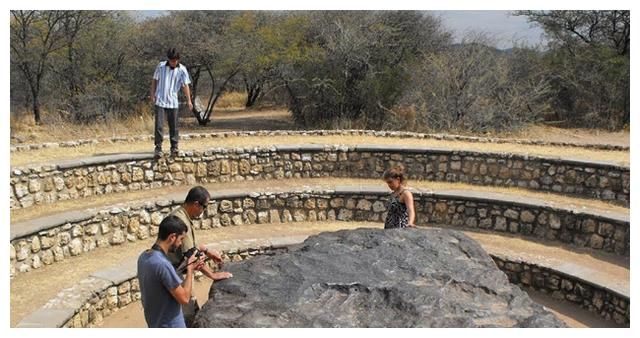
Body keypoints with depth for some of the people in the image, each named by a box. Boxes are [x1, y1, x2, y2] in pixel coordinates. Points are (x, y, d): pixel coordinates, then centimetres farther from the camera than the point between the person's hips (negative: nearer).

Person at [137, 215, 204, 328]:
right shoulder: (162, 264, -29)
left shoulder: (143, 257, -1)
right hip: (170, 327, -9)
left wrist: (186, 268, 4)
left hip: (154, 323, 9)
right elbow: (184, 298, -24)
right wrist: (190, 269, -14)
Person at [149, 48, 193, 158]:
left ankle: (174, 147, 20)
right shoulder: (161, 66, -2)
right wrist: (152, 94, -1)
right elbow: (155, 80, 8)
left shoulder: (182, 70, -3)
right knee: (158, 126, -7)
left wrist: (189, 100, -15)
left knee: (173, 126, 8)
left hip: (173, 102, 1)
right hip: (160, 101, -1)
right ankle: (158, 148, -2)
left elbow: (185, 85, -7)